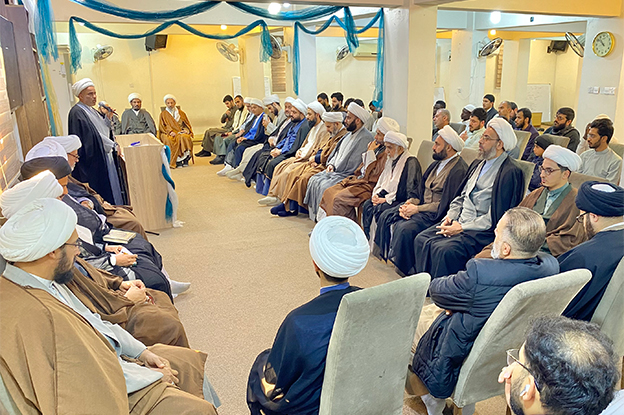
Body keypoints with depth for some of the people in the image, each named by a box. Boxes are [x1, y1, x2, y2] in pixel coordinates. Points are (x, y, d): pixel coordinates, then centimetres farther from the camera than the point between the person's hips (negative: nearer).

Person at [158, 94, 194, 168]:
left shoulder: (181, 113, 21)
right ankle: (176, 161, -35)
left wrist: (186, 130, -7)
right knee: (169, 140, -37)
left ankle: (185, 159, -31)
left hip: (181, 132, 1)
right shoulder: (163, 114, 17)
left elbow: (187, 124, 17)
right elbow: (162, 126, 5)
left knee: (185, 138, -36)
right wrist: (170, 131, -14)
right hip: (169, 134, -1)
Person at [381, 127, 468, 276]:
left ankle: (403, 269, -9)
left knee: (405, 228, -29)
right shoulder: (437, 163, 15)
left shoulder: (459, 169, -15)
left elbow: (445, 204, -20)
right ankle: (383, 253, 12)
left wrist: (417, 209, -17)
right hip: (421, 206, 9)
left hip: (436, 214, -9)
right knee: (386, 216, -1)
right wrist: (409, 203, -2)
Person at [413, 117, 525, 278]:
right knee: (421, 240, -8)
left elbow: (496, 217, -16)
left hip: (482, 231, -8)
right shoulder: (478, 164, 18)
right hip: (459, 223, 9)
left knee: (443, 250, -29)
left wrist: (462, 228, -16)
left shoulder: (510, 172, -11)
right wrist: (450, 217, 3)